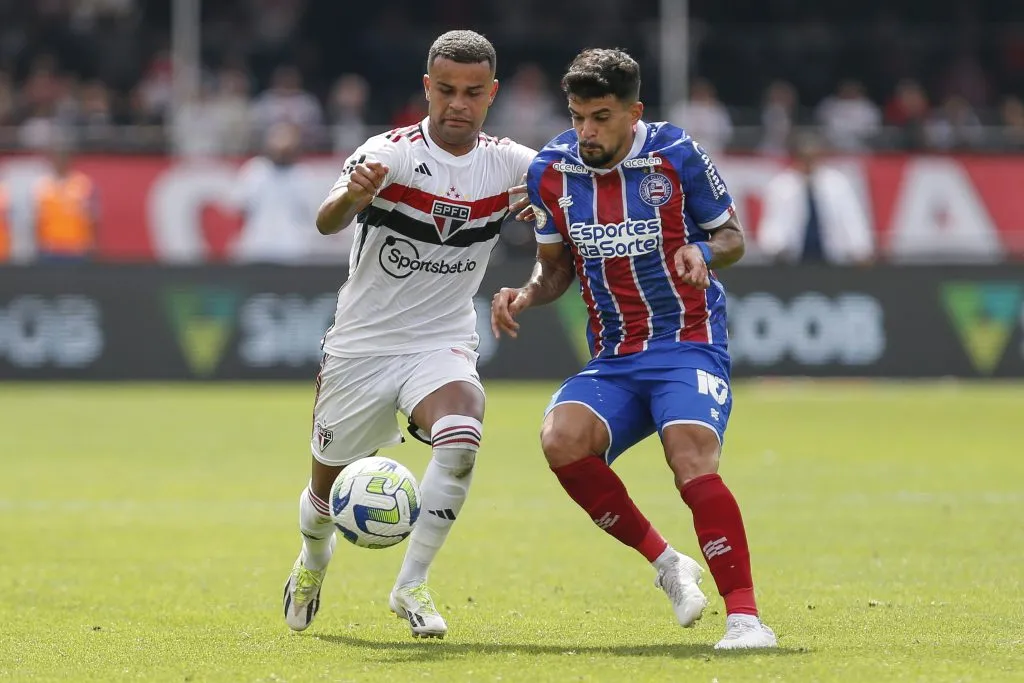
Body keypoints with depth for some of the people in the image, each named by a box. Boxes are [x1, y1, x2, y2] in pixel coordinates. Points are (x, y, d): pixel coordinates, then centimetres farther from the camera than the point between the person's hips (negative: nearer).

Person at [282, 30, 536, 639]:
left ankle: (412, 586, -19)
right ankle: (314, 559, 49)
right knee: (329, 489, 13)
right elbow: (327, 222, -32)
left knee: (461, 439, -31)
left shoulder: (510, 165, -6)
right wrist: (350, 195, -58)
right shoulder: (390, 153, -16)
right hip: (361, 347, -1)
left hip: (444, 347, 1)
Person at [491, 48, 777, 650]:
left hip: (690, 347, -4)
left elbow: (733, 235, 3)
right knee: (561, 440, -25)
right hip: (613, 362, 4)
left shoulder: (677, 155, -7)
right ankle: (665, 562, -7)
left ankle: (745, 616, -25)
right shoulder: (552, 171, 2)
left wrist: (703, 252, -19)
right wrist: (525, 296, -5)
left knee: (692, 460, -30)